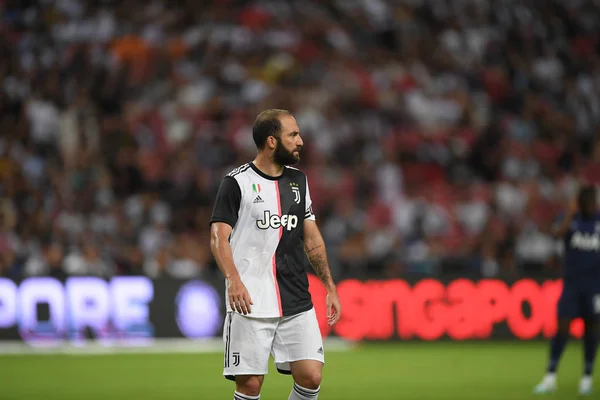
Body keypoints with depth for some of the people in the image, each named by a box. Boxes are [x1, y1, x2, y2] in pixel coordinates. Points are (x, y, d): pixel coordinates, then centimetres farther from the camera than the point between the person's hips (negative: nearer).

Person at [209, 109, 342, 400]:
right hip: (252, 304, -5)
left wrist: (330, 287, 18)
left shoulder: (298, 181, 15)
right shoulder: (237, 182, -3)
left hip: (298, 304, 5)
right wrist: (233, 280, -27)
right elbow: (219, 237, -11)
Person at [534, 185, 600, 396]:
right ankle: (550, 377, -3)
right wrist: (571, 214, -23)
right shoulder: (572, 220, 2)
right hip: (571, 282, 0)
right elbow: (560, 233, -18)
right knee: (562, 326, -6)